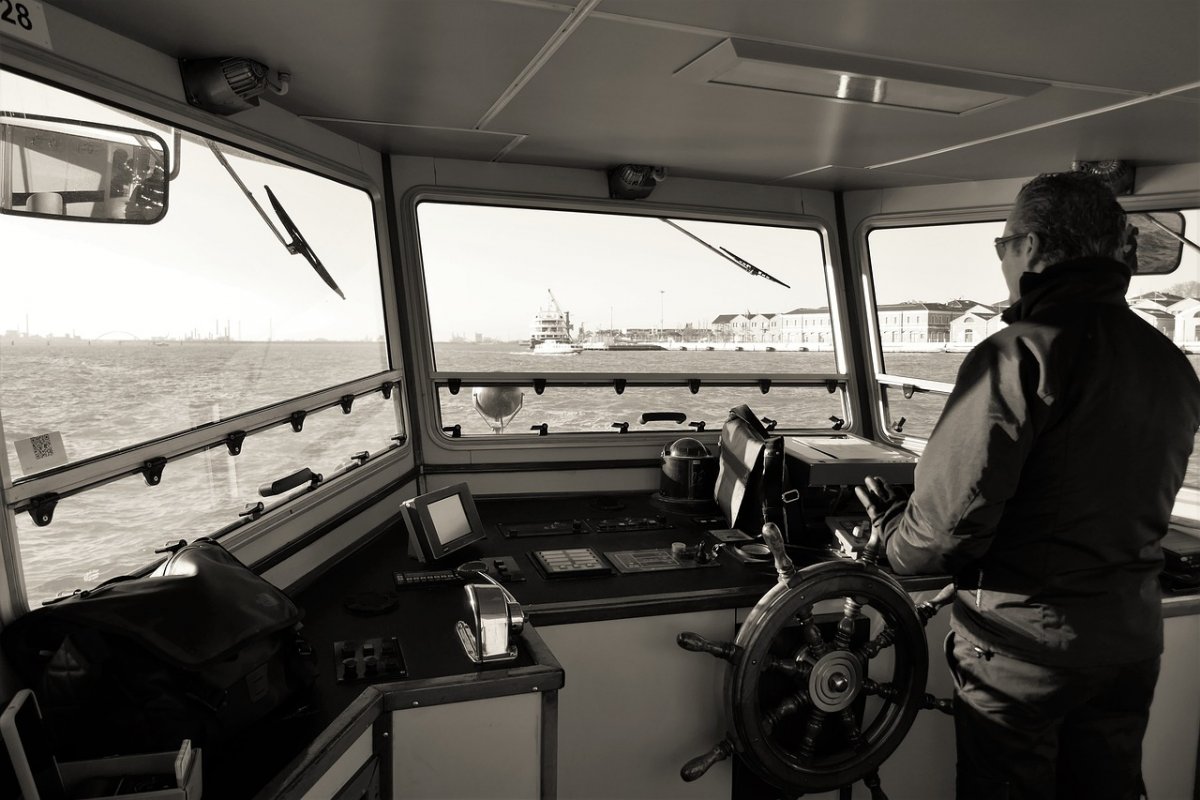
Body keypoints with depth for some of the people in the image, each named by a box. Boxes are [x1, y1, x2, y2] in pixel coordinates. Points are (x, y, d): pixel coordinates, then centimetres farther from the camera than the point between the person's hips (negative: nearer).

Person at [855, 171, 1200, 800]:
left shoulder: (1019, 354, -22)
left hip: (1024, 639, -7)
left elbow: (953, 516, -25)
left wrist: (892, 535, -6)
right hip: (1134, 635, 8)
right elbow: (1143, 506, 11)